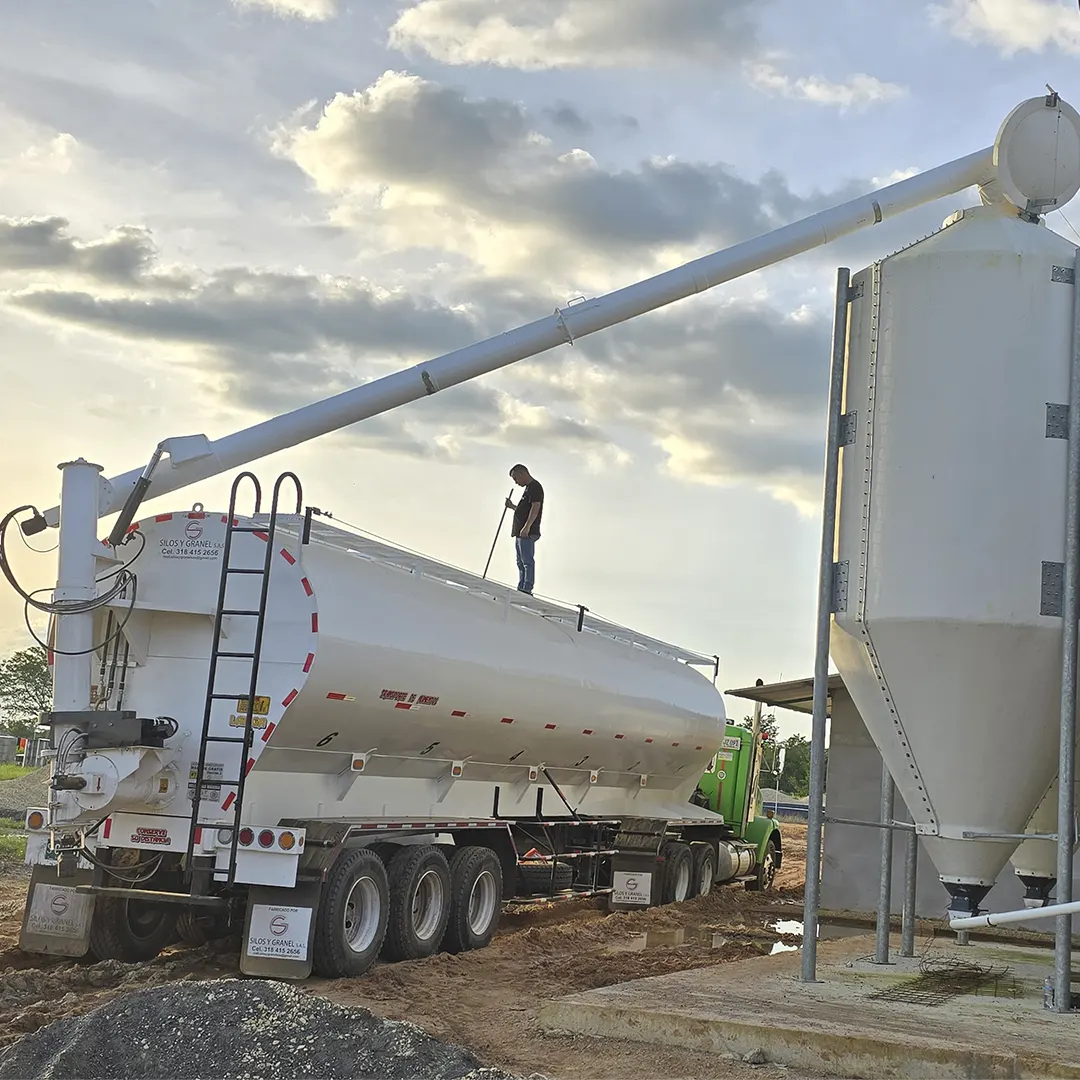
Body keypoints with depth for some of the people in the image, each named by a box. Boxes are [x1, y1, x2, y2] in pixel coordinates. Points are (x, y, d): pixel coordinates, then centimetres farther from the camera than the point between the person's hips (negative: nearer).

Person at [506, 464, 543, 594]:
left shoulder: (535, 487, -9)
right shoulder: (528, 488, 23)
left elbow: (535, 508, -20)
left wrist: (527, 527, -26)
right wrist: (512, 507, 21)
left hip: (528, 533, -11)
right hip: (520, 533, 11)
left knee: (527, 561, -12)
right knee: (521, 563, 13)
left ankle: (527, 590, -15)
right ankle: (521, 590, 17)